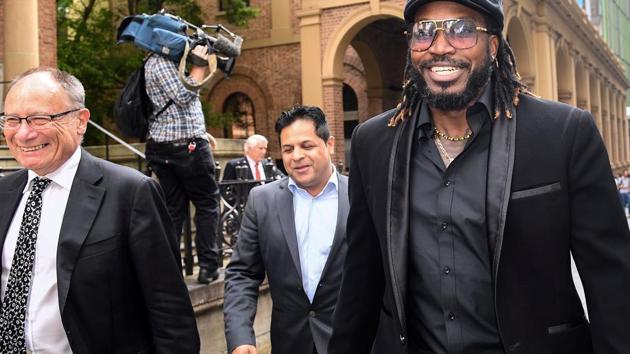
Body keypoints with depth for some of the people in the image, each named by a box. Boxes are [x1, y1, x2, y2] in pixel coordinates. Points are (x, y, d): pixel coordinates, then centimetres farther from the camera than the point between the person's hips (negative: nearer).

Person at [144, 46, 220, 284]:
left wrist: (203, 61, 17)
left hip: (161, 147, 9)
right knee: (207, 204, 1)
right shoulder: (159, 62, -9)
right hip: (188, 145, -9)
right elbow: (184, 96, -16)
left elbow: (186, 93, 21)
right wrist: (199, 64, -8)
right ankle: (208, 266, 1)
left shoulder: (166, 62, 18)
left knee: (174, 208, 8)